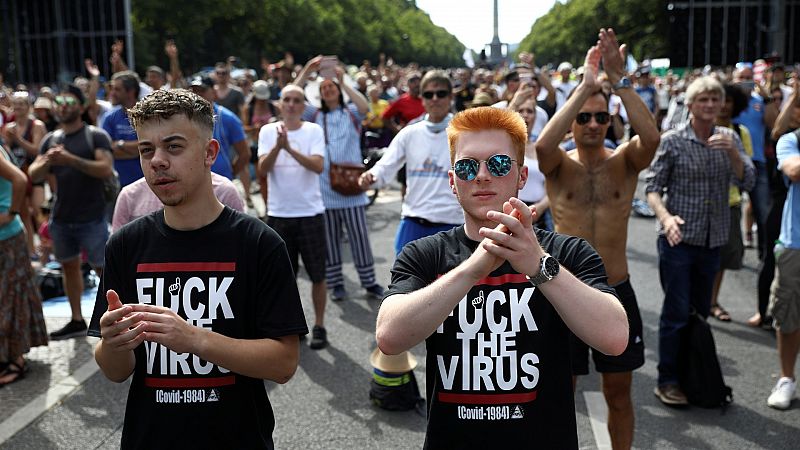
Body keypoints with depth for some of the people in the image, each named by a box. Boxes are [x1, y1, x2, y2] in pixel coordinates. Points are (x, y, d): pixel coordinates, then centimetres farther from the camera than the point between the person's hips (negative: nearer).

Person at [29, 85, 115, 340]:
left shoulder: (96, 136, -6)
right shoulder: (51, 140, 10)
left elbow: (106, 170, -19)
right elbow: (34, 175, 6)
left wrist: (71, 159, -26)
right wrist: (47, 161, -15)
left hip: (92, 219, -6)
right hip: (61, 218, 6)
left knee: (104, 269, -3)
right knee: (69, 266, 14)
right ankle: (77, 321, 26)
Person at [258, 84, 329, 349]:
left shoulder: (313, 130, -2)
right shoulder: (268, 131, 2)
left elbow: (318, 166, -16)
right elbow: (263, 168, -9)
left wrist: (290, 148, -26)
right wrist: (278, 146, -25)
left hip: (310, 211, -2)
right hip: (278, 213, 2)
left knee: (317, 274, 4)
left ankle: (319, 326, 17)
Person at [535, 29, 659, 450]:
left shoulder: (625, 160, -1)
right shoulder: (560, 165, -4)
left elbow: (651, 137, -25)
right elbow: (542, 144, -29)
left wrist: (619, 79, -29)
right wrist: (586, 85, -30)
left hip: (617, 292, 1)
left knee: (619, 393, 15)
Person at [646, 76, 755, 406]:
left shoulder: (729, 139, 5)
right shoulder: (672, 141, -7)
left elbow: (747, 182, -4)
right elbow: (653, 187, -9)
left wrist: (732, 152, -21)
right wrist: (665, 217, -27)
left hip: (713, 240, 5)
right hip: (678, 238, -4)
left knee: (701, 311, 14)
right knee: (677, 312, -1)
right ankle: (667, 381, 10)